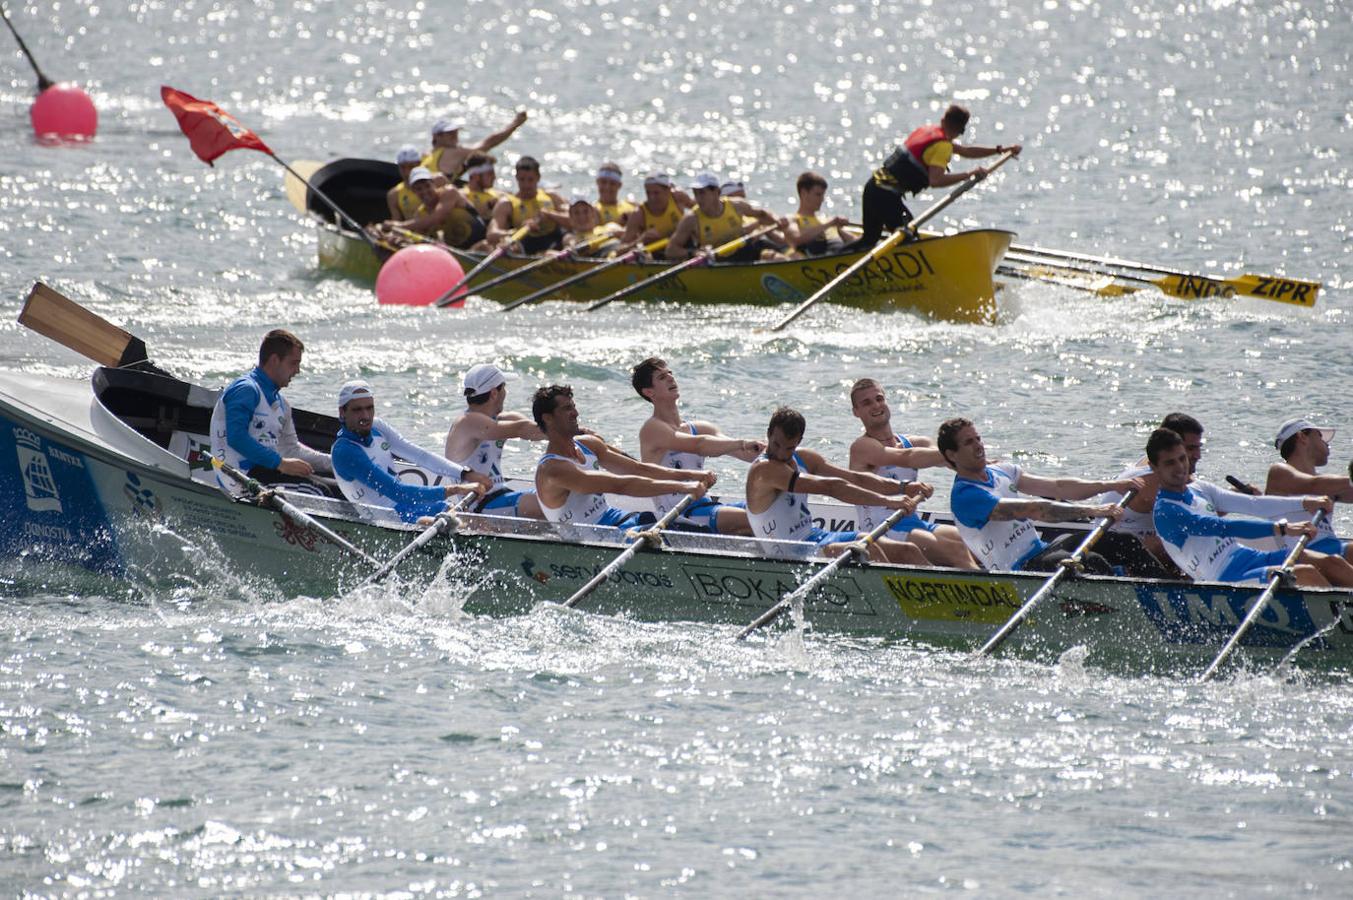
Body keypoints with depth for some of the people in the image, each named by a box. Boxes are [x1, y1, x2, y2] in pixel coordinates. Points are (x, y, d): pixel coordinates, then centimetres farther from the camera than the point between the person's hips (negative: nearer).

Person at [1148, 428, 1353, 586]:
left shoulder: (1198, 490, 18)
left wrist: (1305, 503, 3)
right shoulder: (1165, 512, -11)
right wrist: (1281, 529, -27)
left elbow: (1251, 505, 14)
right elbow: (1223, 528, -21)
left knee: (1331, 563, -8)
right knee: (1305, 574, -27)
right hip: (1226, 579, -8)